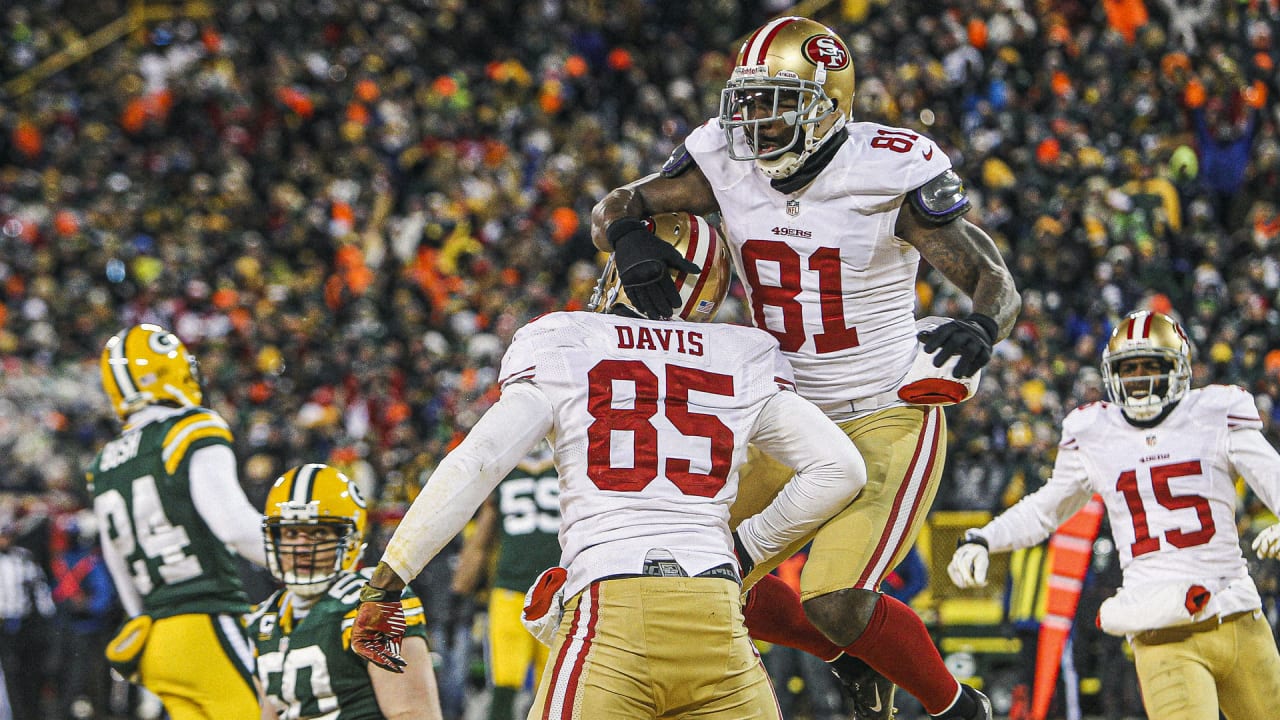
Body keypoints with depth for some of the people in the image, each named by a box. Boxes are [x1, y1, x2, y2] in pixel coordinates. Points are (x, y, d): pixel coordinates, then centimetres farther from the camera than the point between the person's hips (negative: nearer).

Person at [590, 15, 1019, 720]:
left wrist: (980, 328, -37)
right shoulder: (725, 161, -5)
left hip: (888, 419, -6)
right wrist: (629, 236, -22)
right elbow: (612, 210, 3)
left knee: (835, 603, -20)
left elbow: (993, 279, -13)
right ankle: (853, 656, 28)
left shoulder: (892, 173, -18)